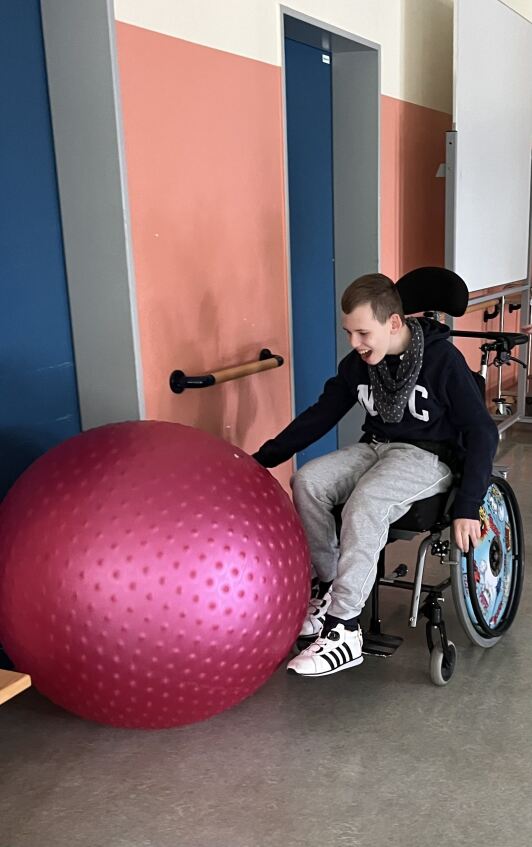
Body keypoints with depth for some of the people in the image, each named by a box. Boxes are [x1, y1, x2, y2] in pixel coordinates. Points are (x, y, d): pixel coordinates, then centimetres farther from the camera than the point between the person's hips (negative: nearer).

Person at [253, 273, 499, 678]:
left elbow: (482, 433, -13)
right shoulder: (358, 363, 0)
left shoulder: (442, 359, -15)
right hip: (375, 447, 6)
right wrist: (264, 458, 1)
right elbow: (320, 415, 9)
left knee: (364, 504, -34)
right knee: (307, 481, -22)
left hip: (430, 456, -6)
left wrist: (467, 507, -22)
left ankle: (344, 629, -25)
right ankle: (329, 585, -6)